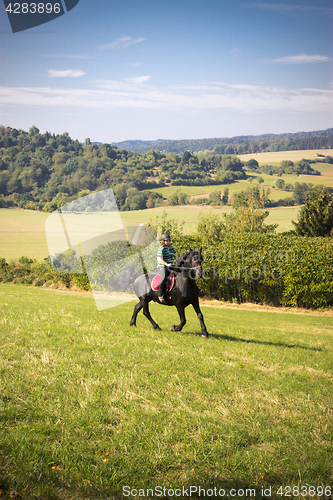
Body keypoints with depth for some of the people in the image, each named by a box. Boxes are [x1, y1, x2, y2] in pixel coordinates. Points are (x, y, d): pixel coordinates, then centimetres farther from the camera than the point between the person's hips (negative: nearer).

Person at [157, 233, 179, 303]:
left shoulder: (171, 247, 13)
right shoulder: (161, 249, -11)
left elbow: (175, 256, 21)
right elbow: (159, 259, -21)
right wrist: (166, 264, -36)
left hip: (170, 267, 8)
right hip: (162, 268, -8)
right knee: (164, 278, -33)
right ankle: (160, 295, -23)